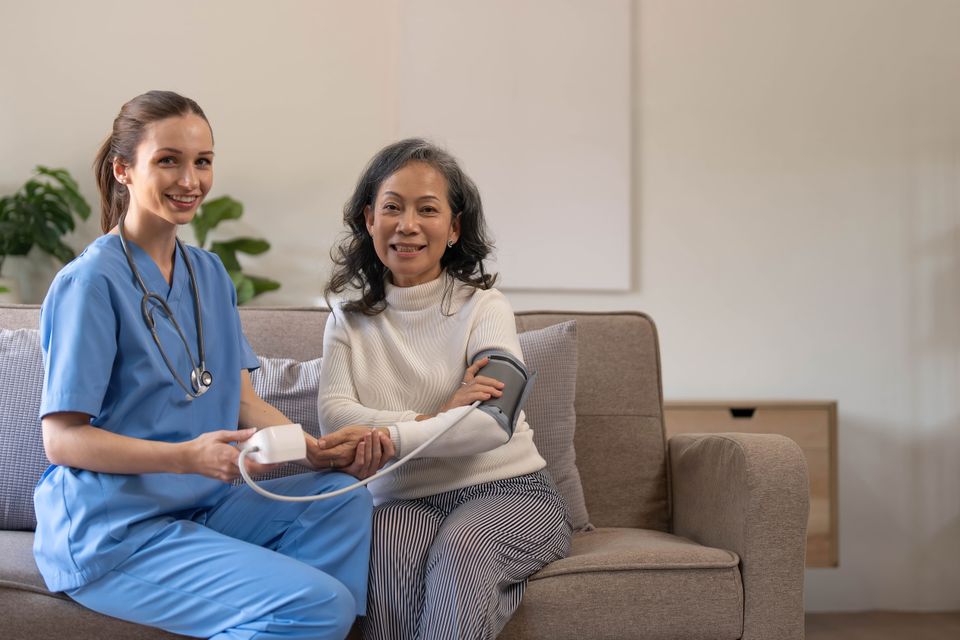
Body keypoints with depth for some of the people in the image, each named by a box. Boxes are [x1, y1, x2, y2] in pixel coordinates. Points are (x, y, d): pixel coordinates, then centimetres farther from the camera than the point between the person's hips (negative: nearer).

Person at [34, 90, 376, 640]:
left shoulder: (209, 275, 12)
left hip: (201, 503, 8)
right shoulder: (91, 282, -13)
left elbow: (245, 401, 10)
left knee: (345, 498, -11)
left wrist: (312, 447, -10)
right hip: (110, 532, -8)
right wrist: (187, 457, -28)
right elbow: (62, 438, -15)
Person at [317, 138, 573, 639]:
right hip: (402, 502, 2)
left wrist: (392, 435, -32)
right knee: (389, 547, -32)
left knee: (460, 545, -35)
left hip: (508, 491, -1)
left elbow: (496, 421, -17)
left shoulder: (483, 307, 0)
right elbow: (333, 419, -5)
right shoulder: (349, 318, 11)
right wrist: (436, 418, -20)